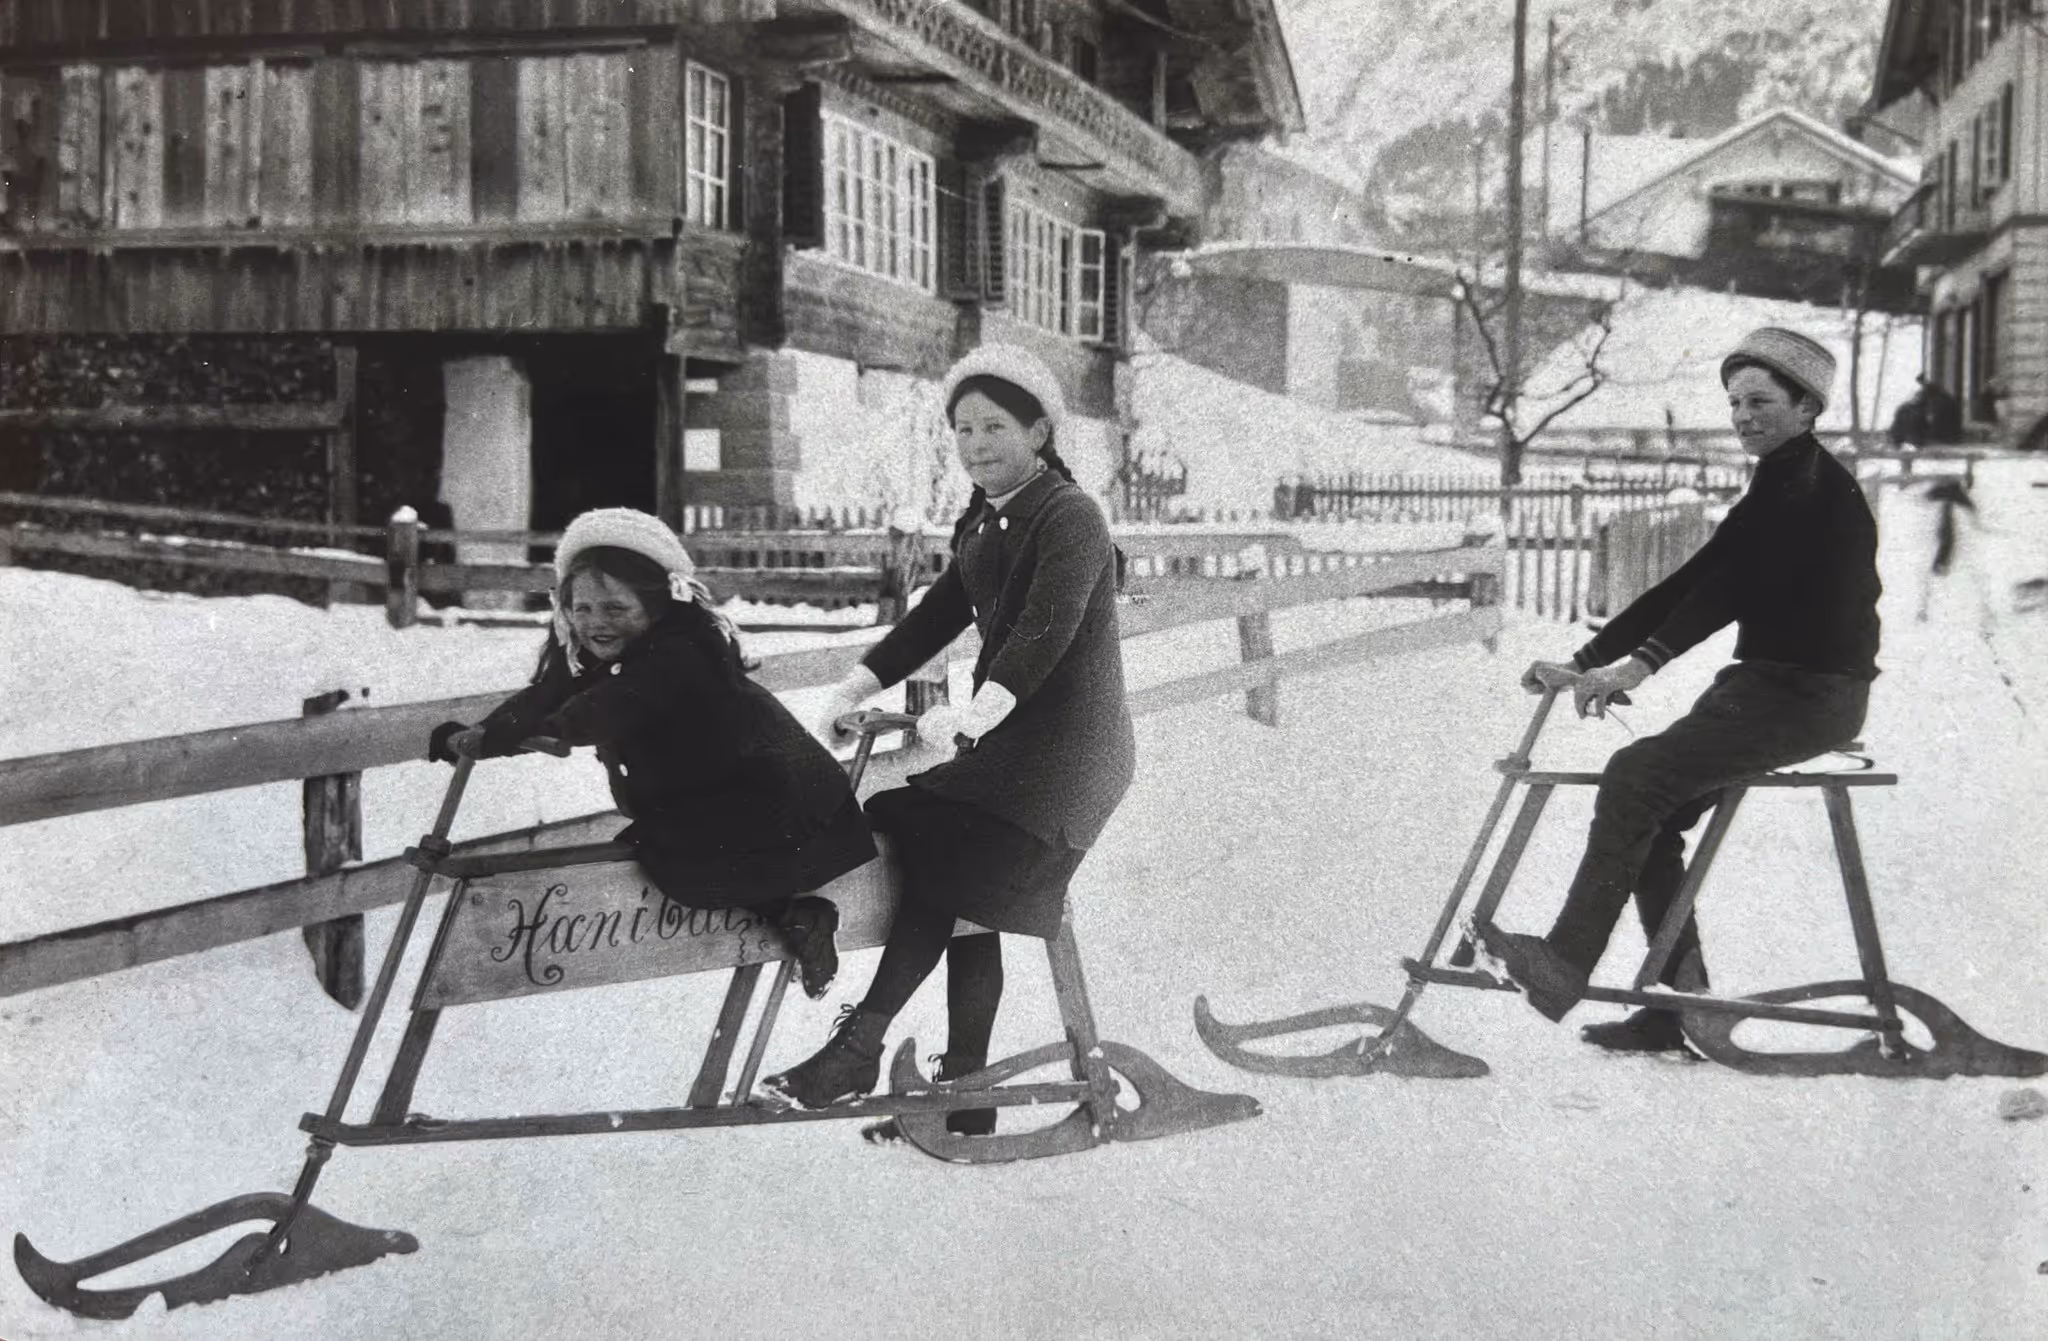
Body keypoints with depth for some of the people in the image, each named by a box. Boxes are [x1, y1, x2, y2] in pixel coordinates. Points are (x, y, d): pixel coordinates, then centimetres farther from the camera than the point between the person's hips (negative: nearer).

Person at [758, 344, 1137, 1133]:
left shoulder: (1070, 518, -14)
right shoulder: (986, 523, 15)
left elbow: (1048, 627, -28)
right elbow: (938, 614, 14)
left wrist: (976, 711, -42)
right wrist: (855, 688, 4)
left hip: (1065, 750, -9)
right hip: (1004, 743, 9)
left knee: (947, 878, -19)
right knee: (965, 901, 7)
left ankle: (855, 1052, -18)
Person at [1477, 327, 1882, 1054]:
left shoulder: (1809, 483, -12)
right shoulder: (1777, 487, 18)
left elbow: (1735, 584, -27)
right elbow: (1693, 584, 14)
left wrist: (1641, 662, -37)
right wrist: (1583, 664, 6)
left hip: (1810, 693, -10)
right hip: (1764, 681, 10)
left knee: (1635, 777, -24)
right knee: (1649, 812, 0)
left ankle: (1566, 963, -26)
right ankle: (1679, 1004, 4)